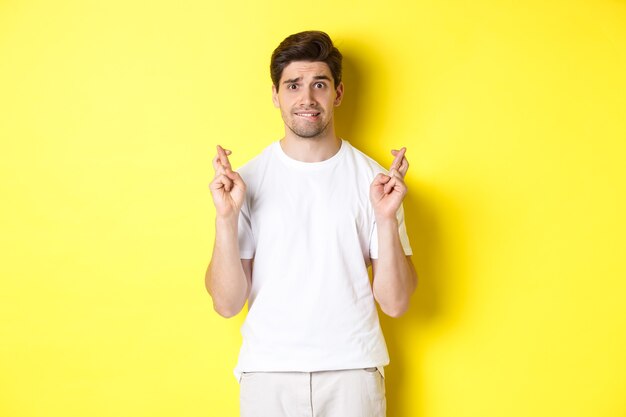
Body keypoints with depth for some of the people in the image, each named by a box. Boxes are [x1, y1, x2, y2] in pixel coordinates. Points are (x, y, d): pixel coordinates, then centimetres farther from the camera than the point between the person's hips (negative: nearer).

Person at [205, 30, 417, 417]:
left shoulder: (373, 178, -4)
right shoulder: (248, 178, -3)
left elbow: (395, 303, -6)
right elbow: (228, 303, -5)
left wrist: (387, 219, -18)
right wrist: (226, 218, -17)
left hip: (353, 370, 0)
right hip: (268, 370, 0)